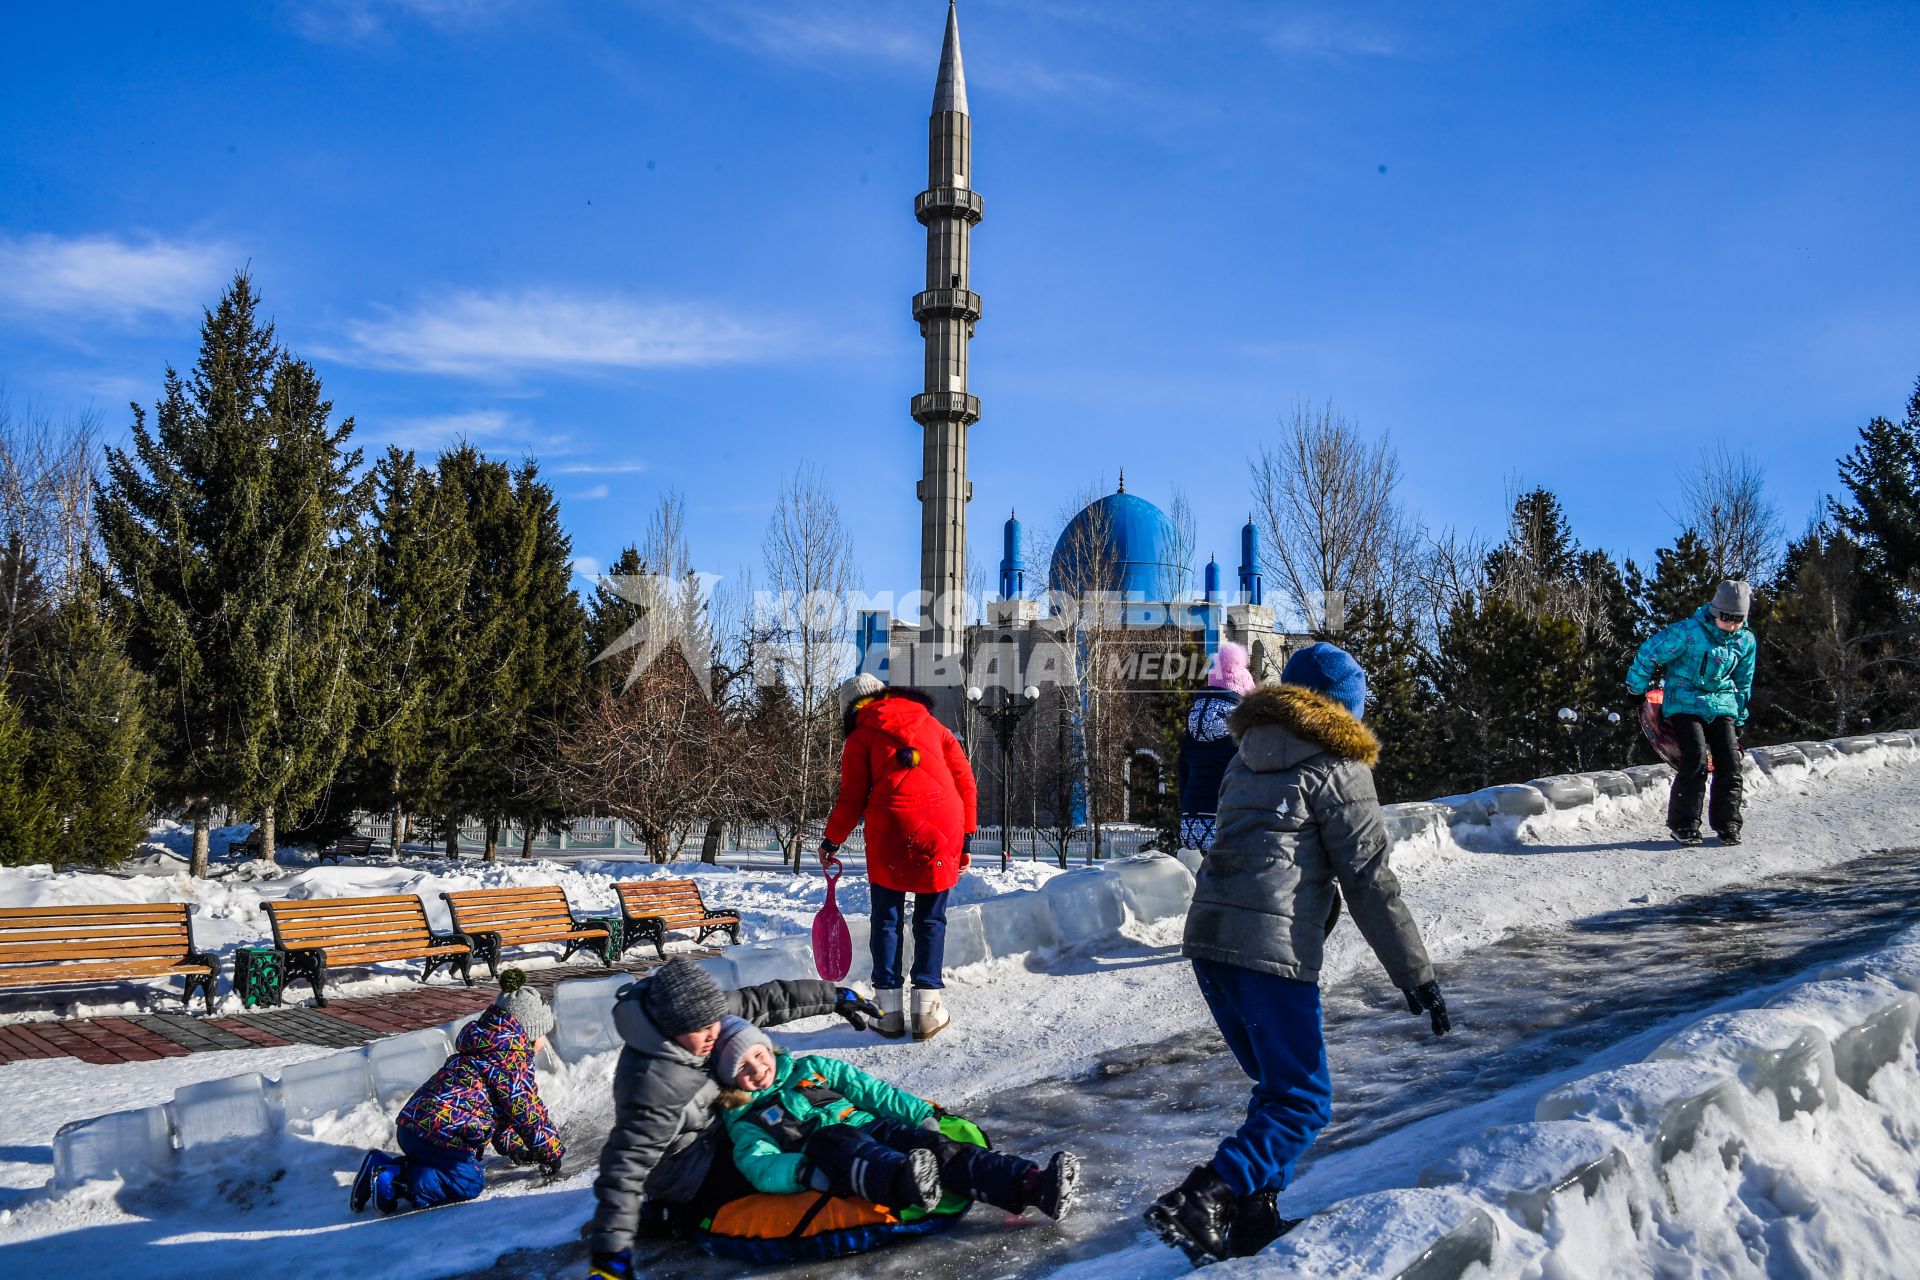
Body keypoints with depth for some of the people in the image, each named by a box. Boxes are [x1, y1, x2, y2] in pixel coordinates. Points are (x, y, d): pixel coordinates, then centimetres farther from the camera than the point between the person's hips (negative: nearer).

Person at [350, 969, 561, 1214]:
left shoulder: (485, 1048, 25)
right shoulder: (513, 1057, -8)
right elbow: (529, 1113, -8)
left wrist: (516, 1149, 36)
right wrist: (553, 1154, 5)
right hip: (442, 1129, -10)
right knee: (470, 1183, -4)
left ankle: (383, 1166, 10)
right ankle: (393, 1182, -15)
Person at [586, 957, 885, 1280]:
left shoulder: (697, 1011, -17)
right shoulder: (652, 1083, -38)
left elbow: (763, 1001, -6)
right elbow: (625, 1167, -36)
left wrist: (835, 997, -2)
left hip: (713, 1135, 8)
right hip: (689, 1175, -8)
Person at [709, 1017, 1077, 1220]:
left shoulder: (810, 1068, 25)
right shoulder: (745, 1122, 15)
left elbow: (870, 1090, 18)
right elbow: (761, 1168, -3)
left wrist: (922, 1114, 6)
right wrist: (804, 1171, -23)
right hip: (825, 1154, -4)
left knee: (935, 1146, -26)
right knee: (835, 1138, -39)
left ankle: (1034, 1186, -45)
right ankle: (906, 1184, -72)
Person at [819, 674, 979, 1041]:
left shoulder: (861, 736, 11)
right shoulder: (931, 724, 19)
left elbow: (852, 799, 6)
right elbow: (965, 781, 13)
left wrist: (831, 840, 20)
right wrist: (965, 837, 15)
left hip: (889, 830, -2)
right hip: (942, 828, 2)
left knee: (886, 920, 10)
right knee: (931, 921, 11)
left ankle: (889, 1010, 9)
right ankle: (927, 1009, 7)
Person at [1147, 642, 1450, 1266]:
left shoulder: (1247, 757, 20)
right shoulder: (1336, 765, -2)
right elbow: (1369, 881, -5)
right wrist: (1415, 975, 0)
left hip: (1208, 939, 8)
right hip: (1272, 953, -7)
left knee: (1278, 1088, 21)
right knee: (1303, 1102, 1)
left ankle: (1251, 1219, 16)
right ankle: (1199, 1202, -15)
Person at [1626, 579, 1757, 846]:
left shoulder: (1745, 641, 4)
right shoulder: (1689, 631, -16)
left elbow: (1743, 683, 18)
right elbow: (1649, 652, -9)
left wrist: (1739, 719, 19)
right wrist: (1637, 690, -2)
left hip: (1722, 704, 5)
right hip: (1685, 702, -5)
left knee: (1730, 764, -5)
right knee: (1696, 761, -18)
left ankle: (1727, 824, 8)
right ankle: (1683, 824, -8)